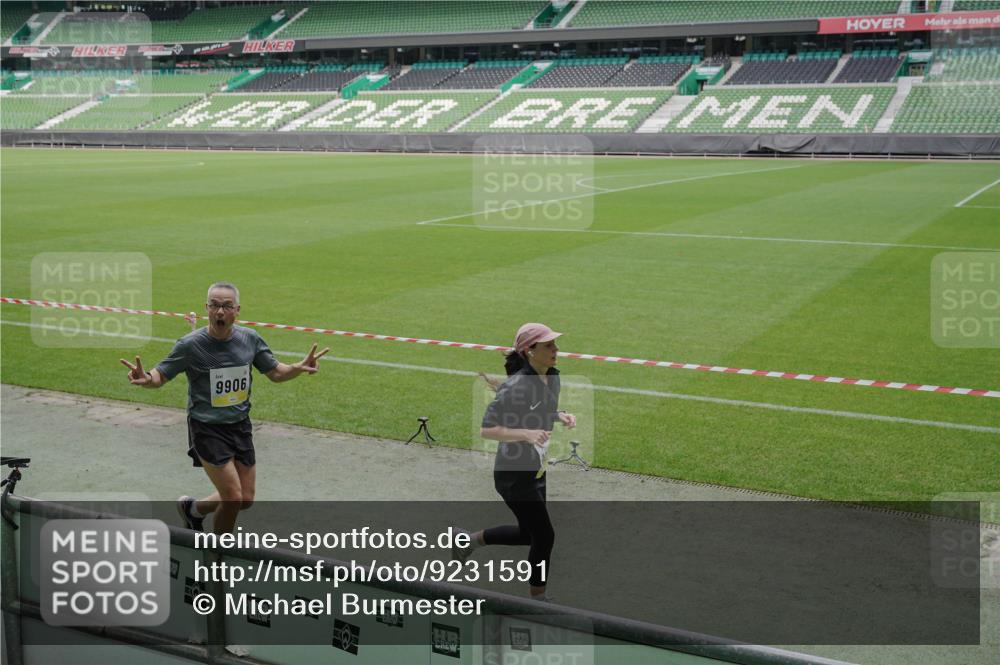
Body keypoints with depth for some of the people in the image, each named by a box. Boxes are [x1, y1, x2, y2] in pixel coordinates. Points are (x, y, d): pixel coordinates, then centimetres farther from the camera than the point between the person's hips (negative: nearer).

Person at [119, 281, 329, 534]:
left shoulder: (250, 339, -3)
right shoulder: (190, 345, -14)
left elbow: (275, 373, 7)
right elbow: (161, 376, -6)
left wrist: (299, 368, -13)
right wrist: (146, 378, -29)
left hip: (240, 426, 5)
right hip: (207, 429, -5)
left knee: (245, 500, 9)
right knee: (233, 498, -11)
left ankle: (193, 508, 37)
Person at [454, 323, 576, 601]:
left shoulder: (552, 377, 1)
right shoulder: (515, 386, -24)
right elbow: (486, 430, -24)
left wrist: (562, 416, -3)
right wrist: (527, 434, -36)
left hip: (537, 470, 9)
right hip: (513, 474, -9)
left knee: (528, 534, 20)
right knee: (544, 536, -2)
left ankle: (470, 540, 39)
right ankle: (538, 598, 19)